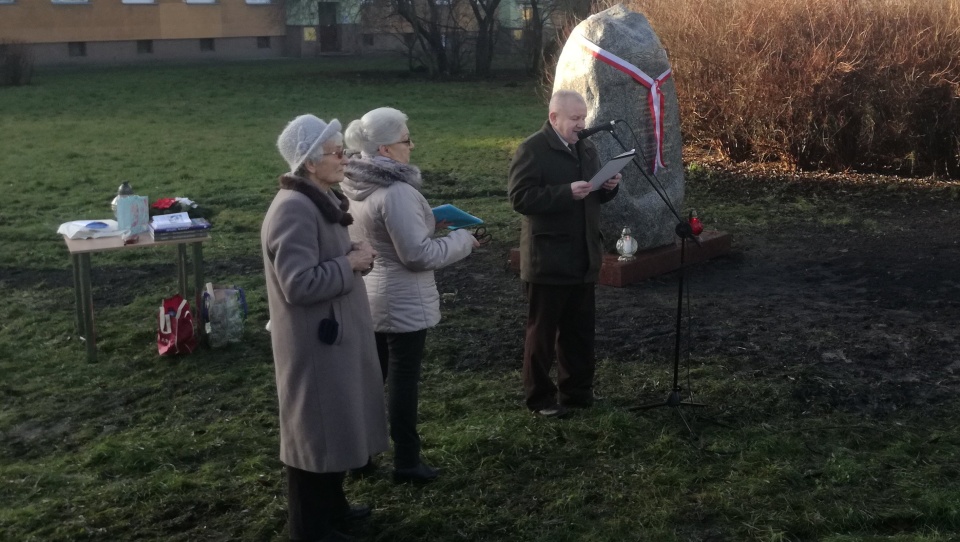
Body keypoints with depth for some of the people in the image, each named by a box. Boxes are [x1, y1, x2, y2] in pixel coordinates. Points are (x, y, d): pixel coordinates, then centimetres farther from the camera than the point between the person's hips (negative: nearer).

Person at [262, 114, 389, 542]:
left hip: (335, 333, 10)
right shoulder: (294, 210, -23)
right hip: (314, 340, -10)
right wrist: (351, 263, -18)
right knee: (315, 429, 3)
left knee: (336, 423, 21)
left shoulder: (323, 199, 9)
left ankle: (331, 505, 37)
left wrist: (354, 256, 2)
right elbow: (300, 283, -28)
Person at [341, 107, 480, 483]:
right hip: (403, 302, -9)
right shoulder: (397, 192, -24)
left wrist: (426, 222, 13)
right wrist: (462, 240, -11)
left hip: (368, 296, 9)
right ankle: (406, 462, 14)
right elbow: (418, 254, -24)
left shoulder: (358, 187, 4)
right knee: (403, 379, 3)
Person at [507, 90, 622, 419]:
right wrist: (567, 192, -27)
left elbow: (597, 196, 20)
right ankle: (540, 396, 16)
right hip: (548, 259, -7)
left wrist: (610, 187, -4)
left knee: (580, 329, 15)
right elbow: (520, 197, -20)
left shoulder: (587, 149, 13)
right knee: (542, 330, 5)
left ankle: (578, 390, 28)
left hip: (583, 257, 7)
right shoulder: (532, 150, -11)